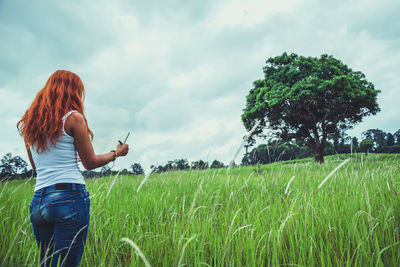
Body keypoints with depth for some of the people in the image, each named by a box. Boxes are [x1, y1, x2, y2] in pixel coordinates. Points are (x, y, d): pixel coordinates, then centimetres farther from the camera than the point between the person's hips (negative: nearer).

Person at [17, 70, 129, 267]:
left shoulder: (29, 122, 15)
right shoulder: (73, 117, -4)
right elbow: (90, 162, 0)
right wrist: (116, 153, 15)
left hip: (38, 202, 7)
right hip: (70, 197, -6)